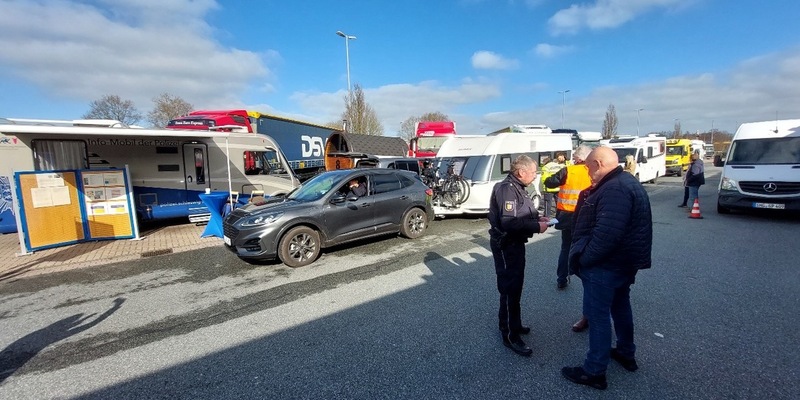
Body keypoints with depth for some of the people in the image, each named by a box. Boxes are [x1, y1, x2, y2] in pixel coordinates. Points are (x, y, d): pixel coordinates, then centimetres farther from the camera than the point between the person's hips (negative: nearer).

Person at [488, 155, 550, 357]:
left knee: (514, 286, 21)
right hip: (506, 245, -11)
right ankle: (511, 336, 8)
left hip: (515, 243, 11)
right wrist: (536, 226, -23)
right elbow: (509, 222, -30)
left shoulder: (516, 188, 12)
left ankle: (511, 324, 37)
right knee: (510, 289, -3)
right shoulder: (507, 189, -22)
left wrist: (537, 217, 5)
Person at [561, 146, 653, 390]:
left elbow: (606, 233, -31)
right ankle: (626, 353, 42)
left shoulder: (614, 189, -25)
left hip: (605, 265, -11)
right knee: (620, 306, 24)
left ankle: (594, 372, 13)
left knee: (598, 314, 0)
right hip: (623, 262, 11)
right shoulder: (626, 182, 11)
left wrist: (583, 259, -22)